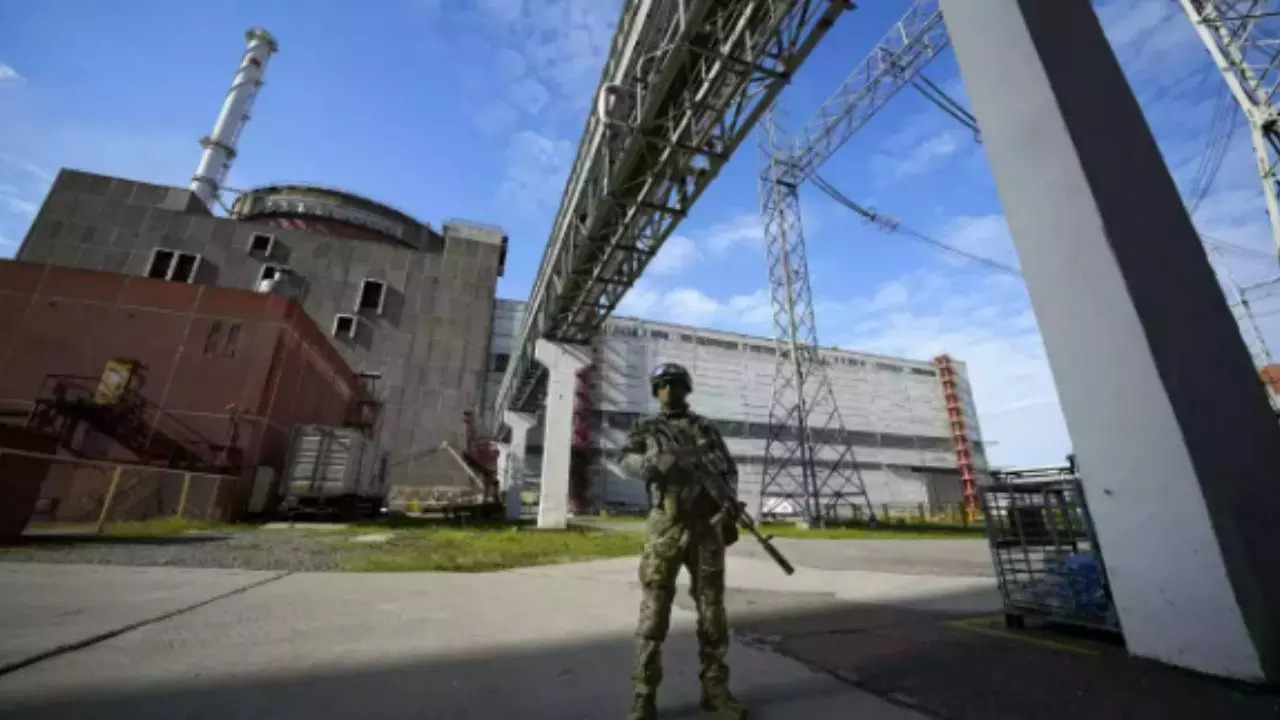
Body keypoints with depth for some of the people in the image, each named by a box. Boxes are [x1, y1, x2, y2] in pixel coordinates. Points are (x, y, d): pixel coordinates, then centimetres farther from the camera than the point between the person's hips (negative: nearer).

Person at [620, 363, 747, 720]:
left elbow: (730, 471, 13)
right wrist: (653, 463, -31)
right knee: (654, 611, -1)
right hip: (665, 527, -2)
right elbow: (628, 461, -9)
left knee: (712, 609, 9)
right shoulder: (645, 429, 8)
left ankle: (715, 689, 24)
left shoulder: (706, 428, 14)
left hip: (706, 527, 3)